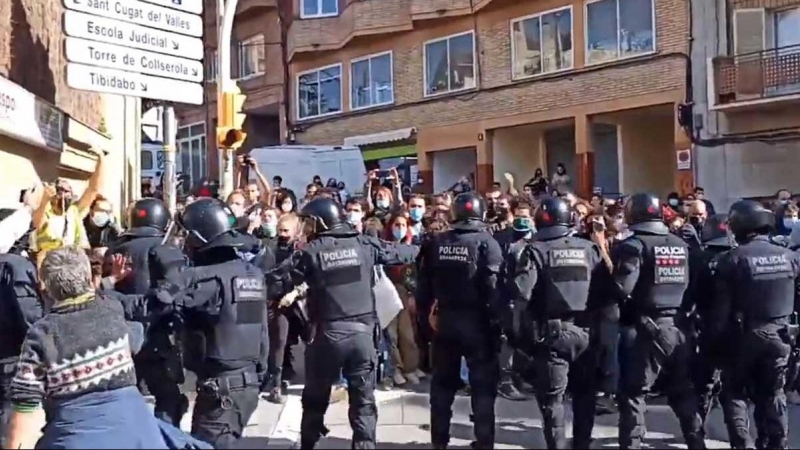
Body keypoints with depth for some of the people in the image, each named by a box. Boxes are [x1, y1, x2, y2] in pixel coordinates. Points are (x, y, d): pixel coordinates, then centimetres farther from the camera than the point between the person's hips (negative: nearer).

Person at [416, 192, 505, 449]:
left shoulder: (435, 243, 2)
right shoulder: (487, 243, -10)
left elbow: (424, 283, 3)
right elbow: (495, 287, -16)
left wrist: (426, 312, 13)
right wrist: (499, 320, -9)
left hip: (445, 320, 4)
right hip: (478, 322, -4)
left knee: (443, 383, 16)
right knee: (483, 384, 7)